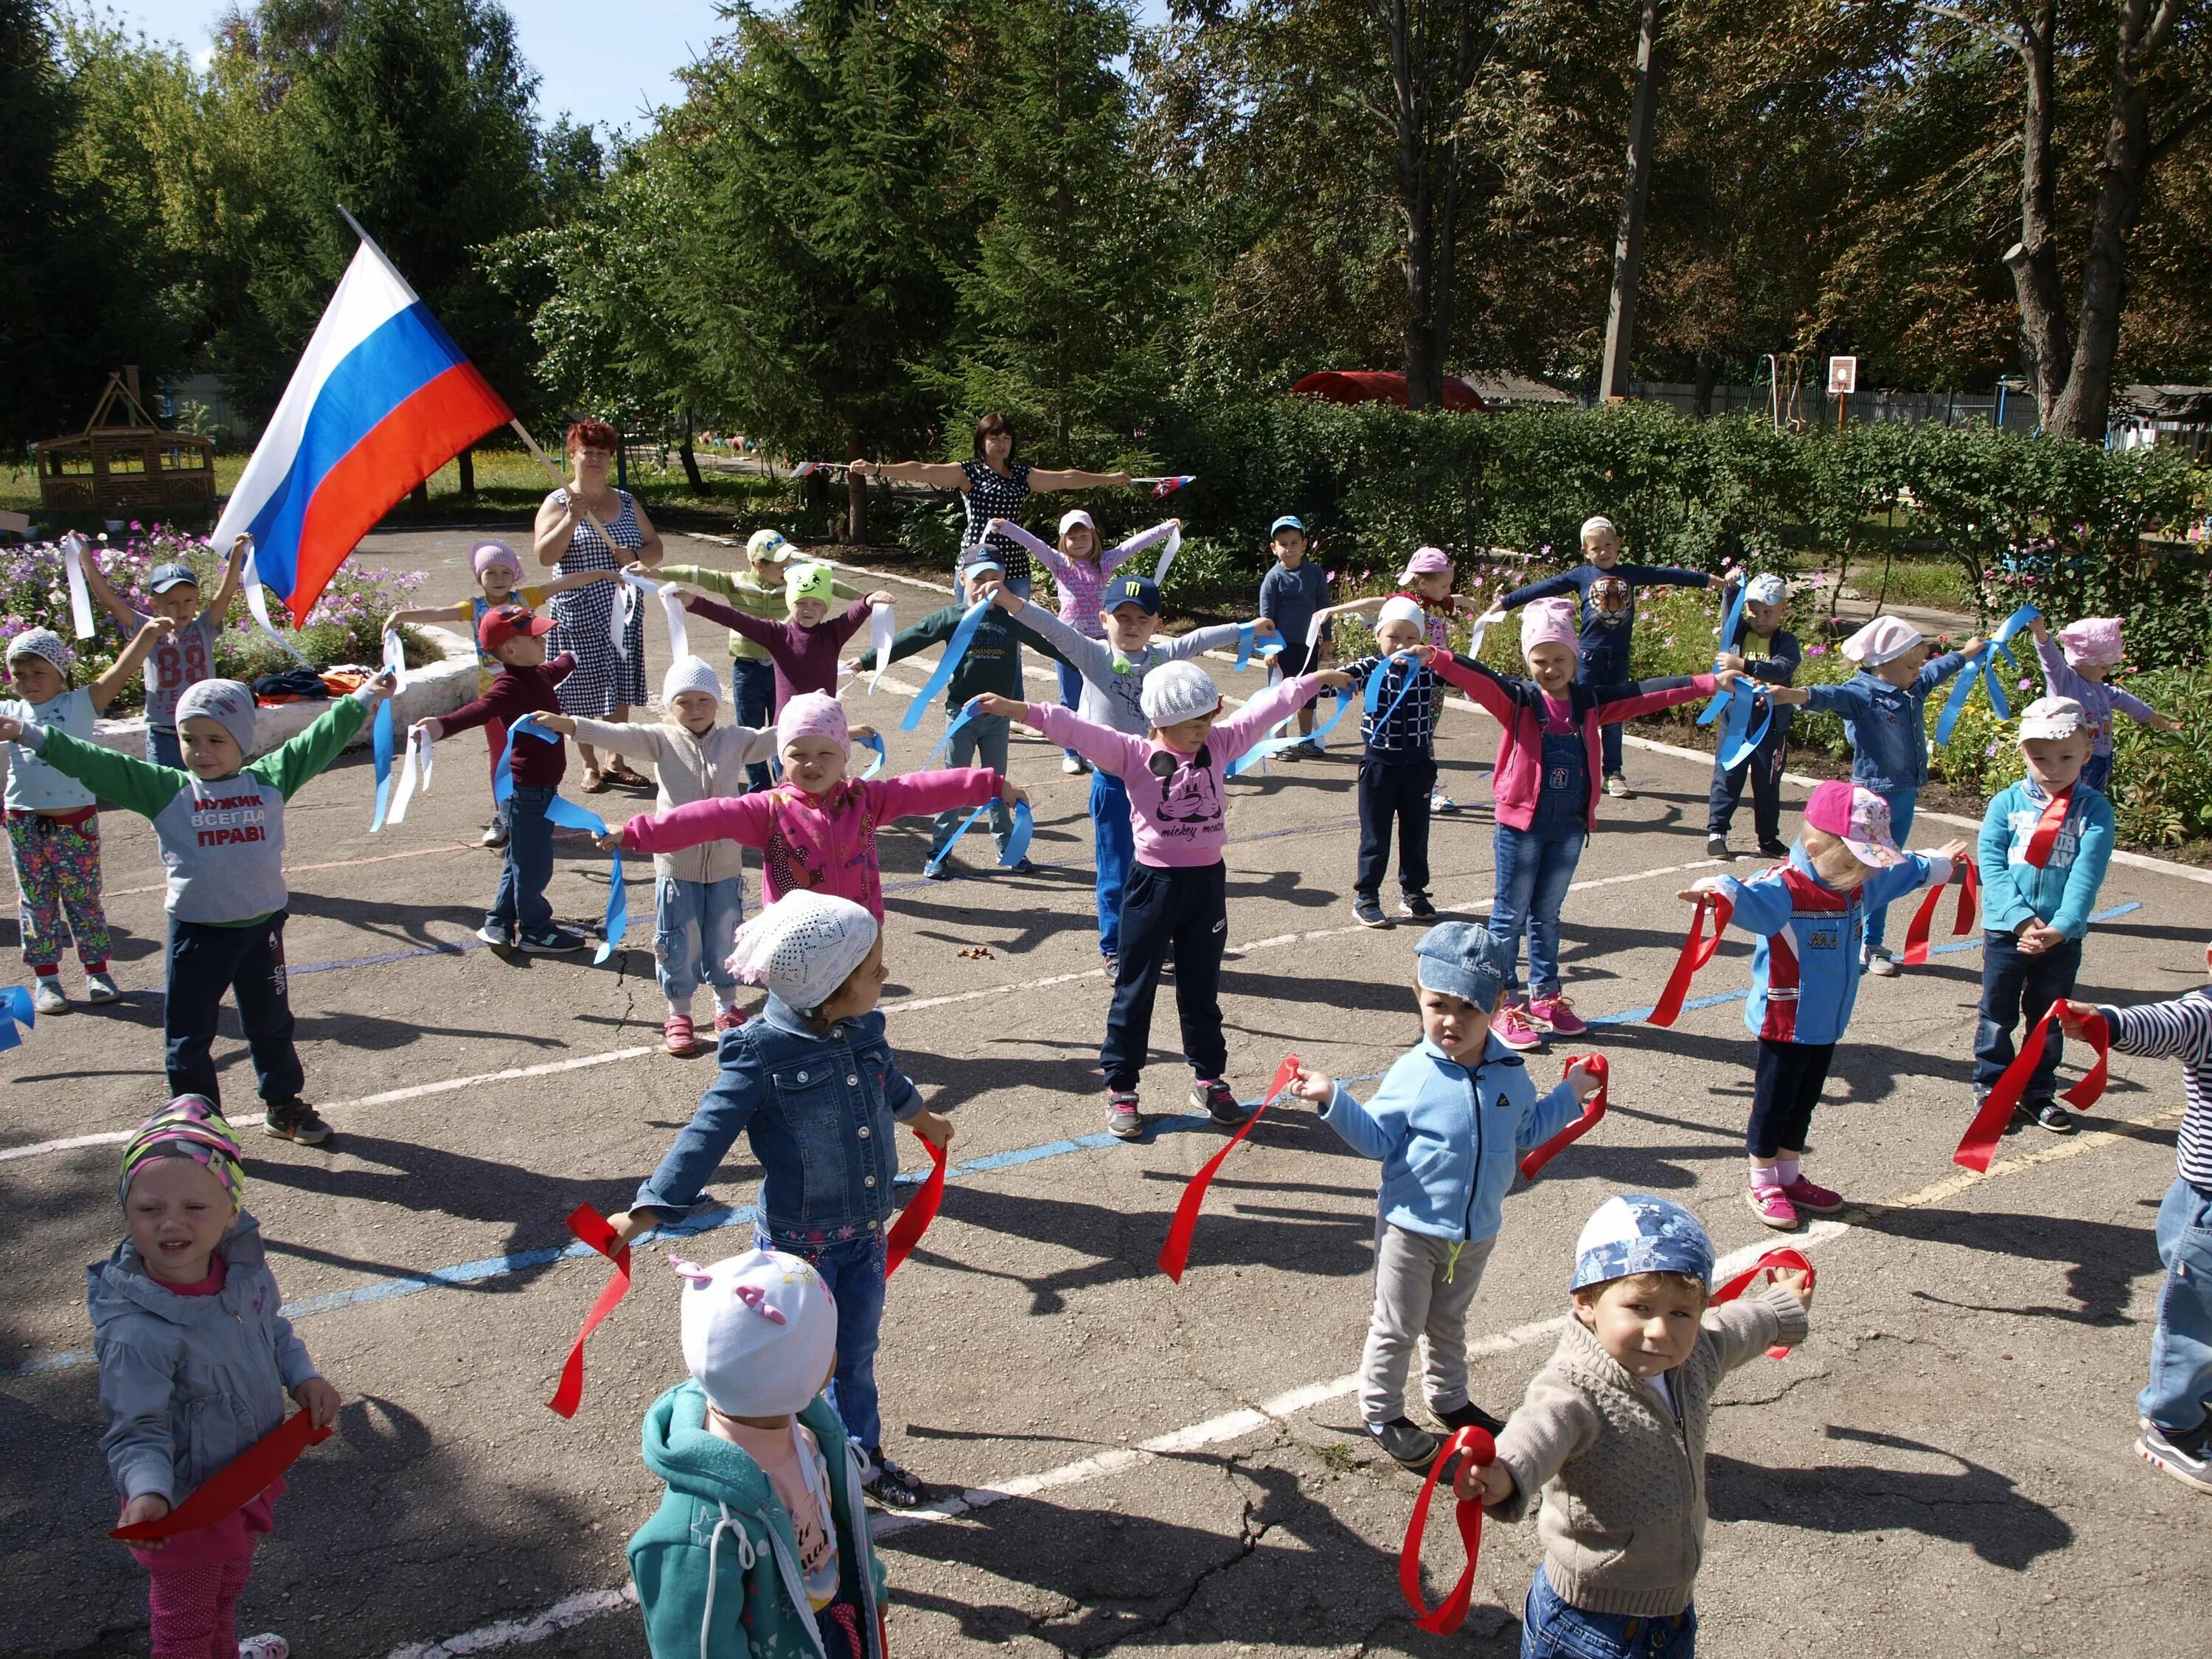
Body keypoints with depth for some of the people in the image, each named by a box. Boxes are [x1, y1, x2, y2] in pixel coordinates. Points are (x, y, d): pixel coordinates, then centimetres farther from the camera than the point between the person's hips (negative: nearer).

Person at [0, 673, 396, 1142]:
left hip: (262, 926, 2)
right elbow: (97, 765, -10)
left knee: (271, 1025, 17)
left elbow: (318, 743, 5)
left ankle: (284, 1106, 34)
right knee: (189, 1035, 6)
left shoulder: (269, 780, 1)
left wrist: (362, 699, 8)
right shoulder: (165, 790, -4)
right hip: (196, 932, -1)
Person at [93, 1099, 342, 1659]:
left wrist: (304, 1378, -9)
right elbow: (138, 1430, -29)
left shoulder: (242, 1267, -15)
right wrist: (147, 1492, -46)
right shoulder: (136, 1332, -37)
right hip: (186, 1503, -7)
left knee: (230, 1583, 35)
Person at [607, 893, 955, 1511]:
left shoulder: (863, 1031, -3)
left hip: (866, 1231, 6)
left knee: (857, 1355, 22)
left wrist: (922, 1117, 41)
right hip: (799, 1240, -6)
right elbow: (709, 1133, -24)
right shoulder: (762, 1052, -23)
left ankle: (865, 1458, 41)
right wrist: (647, 1211, -31)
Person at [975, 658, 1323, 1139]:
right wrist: (1020, 710, -31)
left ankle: (1209, 1079, 31)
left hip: (1207, 881, 4)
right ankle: (1120, 1088, 16)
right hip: (1154, 882, -4)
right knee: (1136, 988, 6)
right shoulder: (1133, 755, -11)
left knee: (1202, 987, 17)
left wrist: (1315, 681, 14)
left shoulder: (1219, 745, 3)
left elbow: (1264, 709, 9)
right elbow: (1078, 731, -22)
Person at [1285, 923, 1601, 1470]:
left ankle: (1449, 1399, 46)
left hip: (1477, 1230, 4)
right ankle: (1382, 1413, 29)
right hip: (1411, 1227, -4)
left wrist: (1570, 1095, 9)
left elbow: (1526, 1133, 10)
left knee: (1449, 1322, 26)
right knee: (1397, 1327, 10)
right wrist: (1333, 1099, -25)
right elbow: (1378, 1138, -13)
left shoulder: (1510, 1073, -5)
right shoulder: (1412, 1074, -18)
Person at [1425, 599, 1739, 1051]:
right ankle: (1505, 1006, 9)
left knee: (1547, 915, 17)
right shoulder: (1518, 700, -7)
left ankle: (1546, 997, 29)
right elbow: (1478, 679, -24)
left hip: (1571, 825, 4)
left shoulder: (1588, 701, 6)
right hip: (1522, 822, -4)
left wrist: (1708, 682, 1)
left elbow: (1644, 694, 5)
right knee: (1511, 915, 3)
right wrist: (1436, 658, -42)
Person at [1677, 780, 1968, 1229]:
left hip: (1829, 1023, 8)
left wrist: (1939, 863, 41)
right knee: (1773, 1103, 7)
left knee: (1803, 1103, 20)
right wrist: (1720, 890, -67)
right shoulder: (1785, 888, -24)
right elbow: (1752, 899, -44)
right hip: (1784, 1023, -8)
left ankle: (1790, 1176, 34)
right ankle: (1762, 1183, 21)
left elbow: (1905, 871, 24)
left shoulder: (1861, 883, 3)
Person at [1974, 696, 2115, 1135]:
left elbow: (2087, 874, -12)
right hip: (2006, 929, -1)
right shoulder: (2006, 803, -3)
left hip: (2063, 935, 1)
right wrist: (2021, 918, -21)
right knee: (1997, 1015, 8)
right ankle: (1992, 1089, 20)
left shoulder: (2094, 811, -3)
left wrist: (2060, 926, -24)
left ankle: (2039, 1094, 26)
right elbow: (1991, 864, -10)